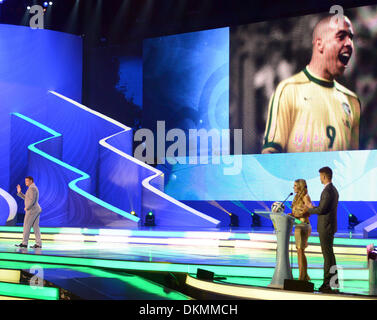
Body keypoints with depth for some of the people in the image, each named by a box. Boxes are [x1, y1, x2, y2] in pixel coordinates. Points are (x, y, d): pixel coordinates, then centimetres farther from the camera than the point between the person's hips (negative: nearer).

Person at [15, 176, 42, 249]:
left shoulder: (32, 188, -14)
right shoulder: (33, 188, 19)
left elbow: (32, 200, -23)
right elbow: (26, 198, 23)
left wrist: (27, 207, -12)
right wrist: (19, 192, 15)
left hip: (31, 210, -10)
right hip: (36, 210, 10)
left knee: (26, 226, -4)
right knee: (35, 227, 6)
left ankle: (24, 243, -2)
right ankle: (38, 244, 2)